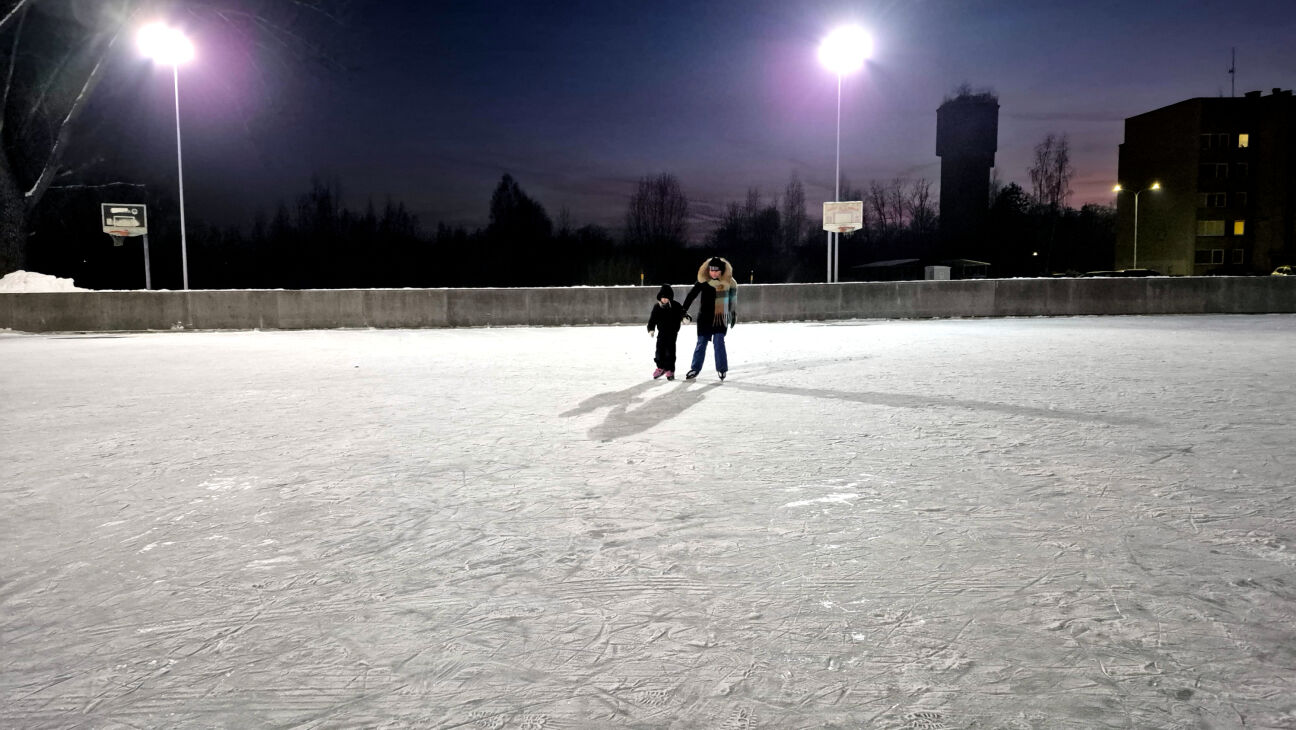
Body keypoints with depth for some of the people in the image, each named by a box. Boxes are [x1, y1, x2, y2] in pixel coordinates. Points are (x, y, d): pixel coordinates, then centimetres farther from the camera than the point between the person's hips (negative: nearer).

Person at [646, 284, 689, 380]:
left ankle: (670, 370, 4)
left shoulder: (675, 306, -3)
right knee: (660, 350, 2)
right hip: (661, 333, 2)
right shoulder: (657, 307, 2)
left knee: (670, 351, -4)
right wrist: (651, 329, -7)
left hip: (672, 332, -2)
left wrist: (684, 317, -29)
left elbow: (682, 312, -6)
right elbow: (652, 319, 4)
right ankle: (661, 367, 22)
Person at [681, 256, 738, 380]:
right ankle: (695, 369, 15)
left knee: (719, 343, -5)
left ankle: (722, 369, 9)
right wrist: (683, 310, -8)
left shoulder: (728, 282, -5)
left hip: (720, 318, -1)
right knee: (701, 343, 7)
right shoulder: (703, 281, -7)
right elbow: (691, 294, -3)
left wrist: (734, 315, 13)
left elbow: (733, 299, 8)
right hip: (705, 318, 1)